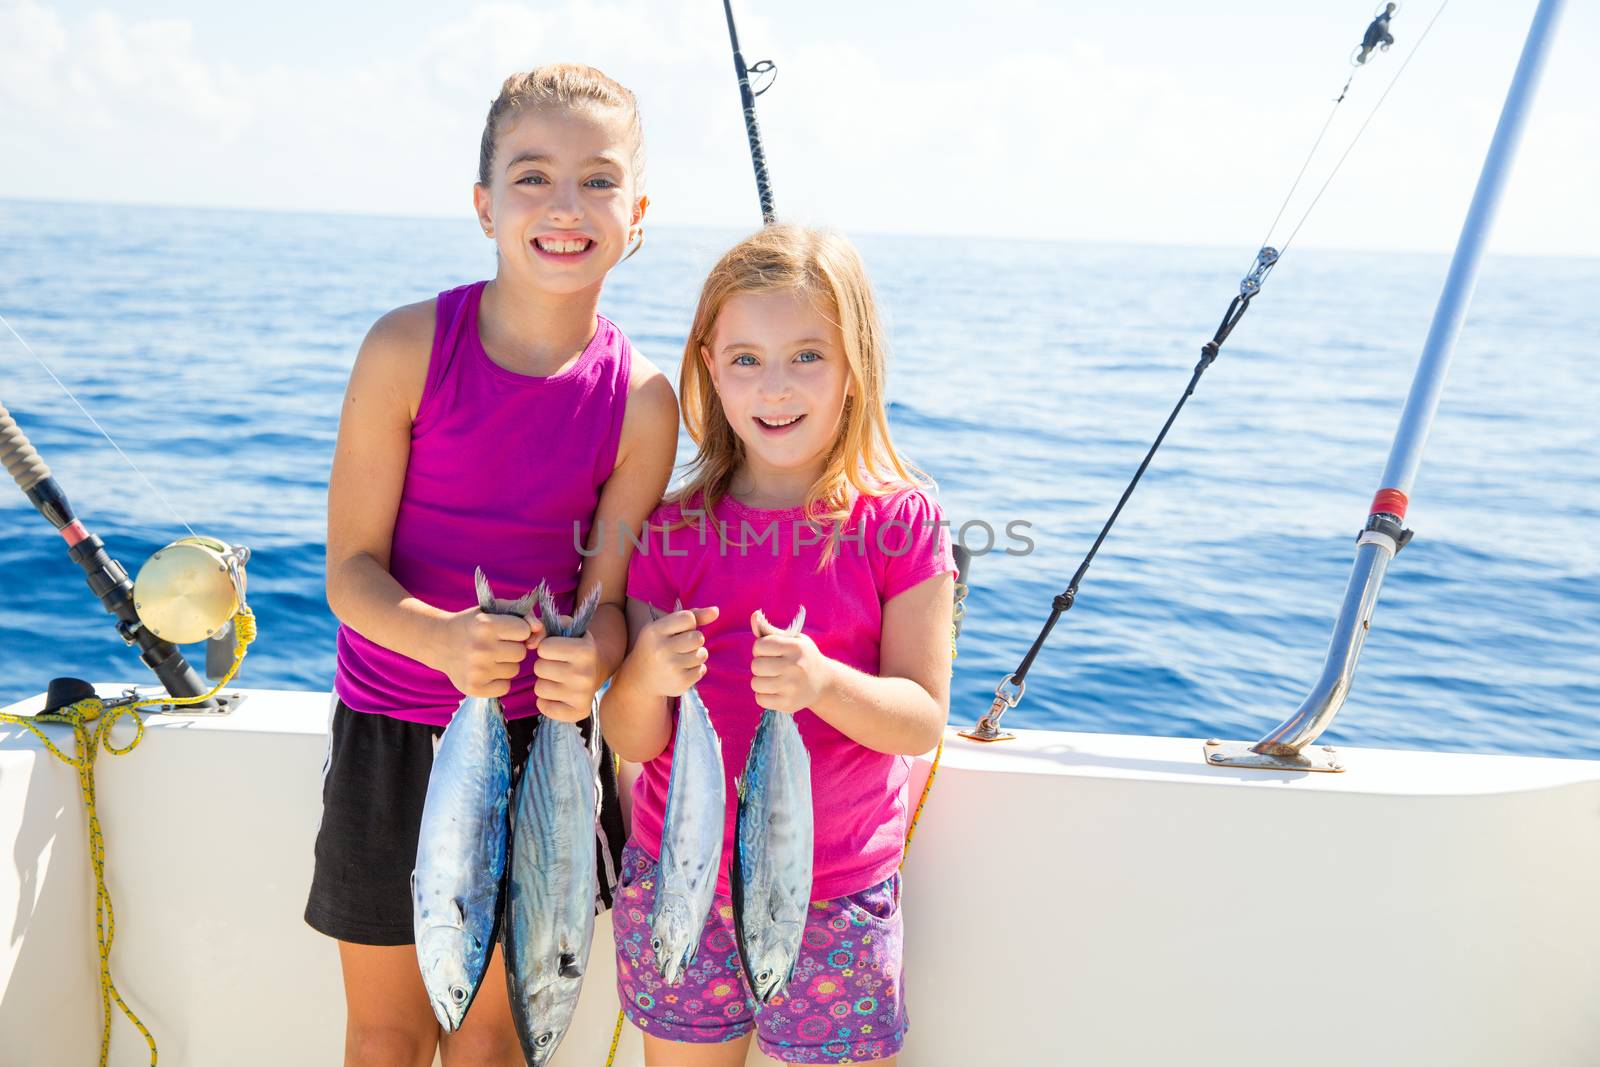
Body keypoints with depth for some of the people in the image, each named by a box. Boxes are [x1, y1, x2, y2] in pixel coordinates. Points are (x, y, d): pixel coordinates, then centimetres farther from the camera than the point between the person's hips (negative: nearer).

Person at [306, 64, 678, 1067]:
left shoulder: (642, 400, -10)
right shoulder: (410, 347, -15)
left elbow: (605, 596, -6)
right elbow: (352, 569, -13)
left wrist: (588, 662, -30)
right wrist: (442, 637, -33)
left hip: (541, 733, 1)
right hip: (391, 736, -1)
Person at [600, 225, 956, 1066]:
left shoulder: (900, 521, -6)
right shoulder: (673, 530, -2)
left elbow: (923, 720, -10)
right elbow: (633, 741, -2)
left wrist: (822, 682, -28)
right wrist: (646, 677, -24)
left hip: (837, 901, -1)